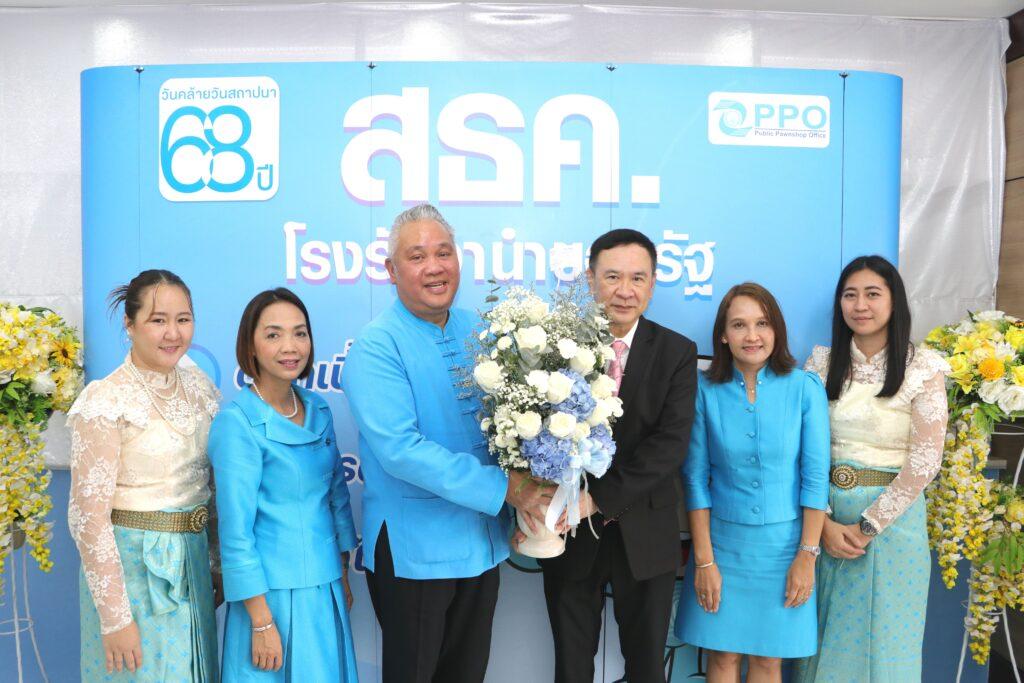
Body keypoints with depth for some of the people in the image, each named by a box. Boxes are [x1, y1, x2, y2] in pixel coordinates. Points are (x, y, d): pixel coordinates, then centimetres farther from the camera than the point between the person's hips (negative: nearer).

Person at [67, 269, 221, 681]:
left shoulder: (198, 386, 2)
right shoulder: (105, 402, -14)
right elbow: (87, 515, -15)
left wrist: (219, 557, 9)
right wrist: (115, 616, -15)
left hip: (192, 561, 6)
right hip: (132, 565, -5)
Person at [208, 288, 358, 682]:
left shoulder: (318, 410, 3)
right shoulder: (237, 423, -15)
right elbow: (236, 533, -15)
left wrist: (343, 576, 12)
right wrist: (261, 621, -14)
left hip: (326, 591, 6)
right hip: (273, 594, -6)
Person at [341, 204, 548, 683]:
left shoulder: (479, 332, 4)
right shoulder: (376, 346, -15)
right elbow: (398, 449, -25)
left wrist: (532, 489, -11)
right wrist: (503, 487, -25)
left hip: (484, 543, 5)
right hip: (413, 549, -5)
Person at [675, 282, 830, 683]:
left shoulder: (805, 387, -7)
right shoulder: (706, 390, -6)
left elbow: (815, 476, -5)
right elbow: (695, 478, -3)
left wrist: (807, 555, -7)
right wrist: (704, 559, -5)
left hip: (783, 543, 0)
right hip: (723, 540, 1)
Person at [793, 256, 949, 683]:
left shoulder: (923, 368, -5)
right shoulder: (822, 363, 3)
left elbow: (924, 461, -10)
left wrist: (868, 526, -13)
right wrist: (823, 521, -10)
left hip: (892, 517, -2)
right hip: (827, 517, 3)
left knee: (883, 640, 10)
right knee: (824, 640, 12)